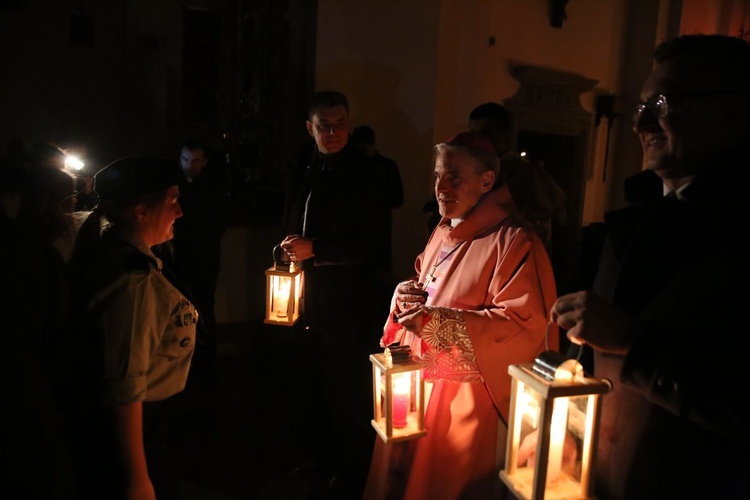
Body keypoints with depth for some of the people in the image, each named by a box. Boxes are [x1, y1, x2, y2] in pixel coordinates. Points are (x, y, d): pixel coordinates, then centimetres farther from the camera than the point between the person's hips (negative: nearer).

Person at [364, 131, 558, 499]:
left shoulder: (513, 241, -18)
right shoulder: (444, 231, 8)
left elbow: (524, 325, -23)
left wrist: (438, 321, -27)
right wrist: (409, 292, -4)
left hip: (469, 394, -7)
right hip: (423, 378, 8)